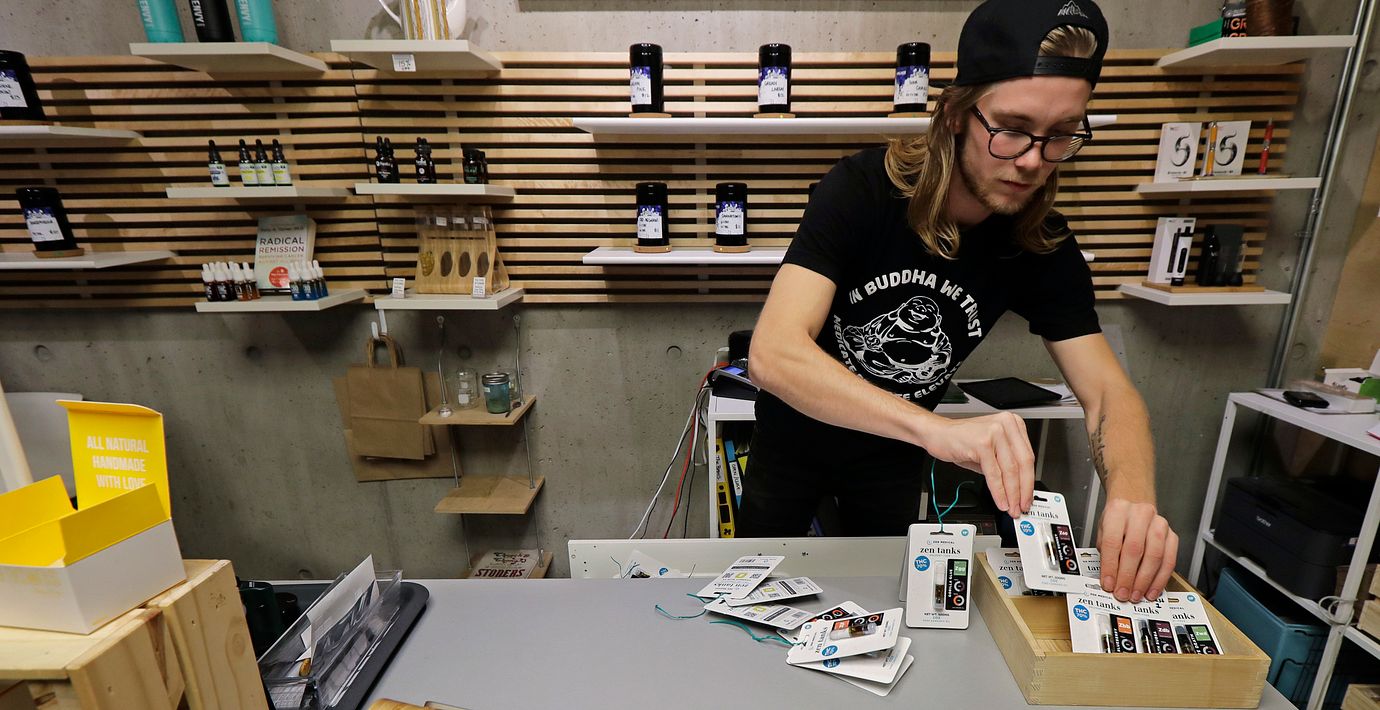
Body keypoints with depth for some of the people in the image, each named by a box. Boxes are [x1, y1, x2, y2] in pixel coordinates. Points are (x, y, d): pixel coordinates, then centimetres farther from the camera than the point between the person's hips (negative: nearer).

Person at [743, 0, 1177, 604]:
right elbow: (773, 352, -41)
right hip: (795, 435, -2)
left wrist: (1132, 495, -38)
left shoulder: (1044, 244, -14)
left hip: (895, 456, 3)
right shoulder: (861, 190, -28)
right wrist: (935, 427, -54)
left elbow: (1108, 393, -16)